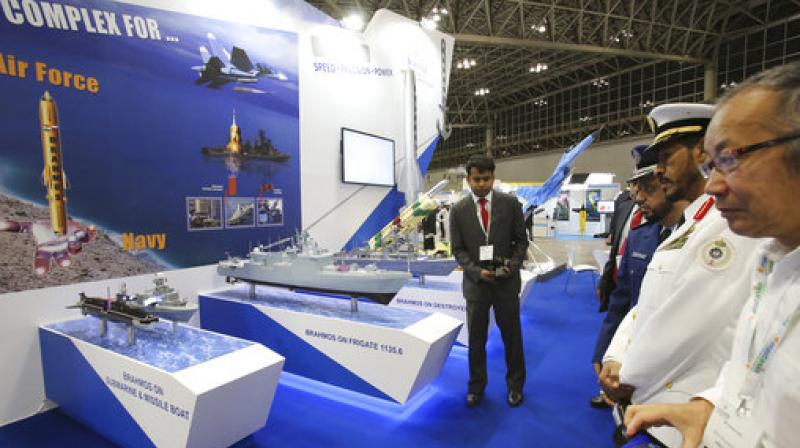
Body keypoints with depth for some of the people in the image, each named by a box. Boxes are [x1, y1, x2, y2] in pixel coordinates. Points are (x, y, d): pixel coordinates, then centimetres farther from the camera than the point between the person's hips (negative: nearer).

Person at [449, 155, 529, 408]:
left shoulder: (510, 203, -3)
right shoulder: (458, 210, -3)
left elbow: (521, 240, 1)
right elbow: (458, 249, -1)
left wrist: (512, 265, -16)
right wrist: (477, 271, -16)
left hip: (507, 282, 0)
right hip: (476, 282, 0)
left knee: (512, 336, 14)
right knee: (476, 339, 12)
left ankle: (515, 385, 35)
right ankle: (476, 386, 32)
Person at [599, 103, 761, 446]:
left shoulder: (731, 224, -19)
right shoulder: (687, 226, 11)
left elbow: (685, 326, -23)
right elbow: (646, 306, 8)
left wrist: (627, 378, -10)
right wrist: (614, 360, -5)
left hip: (683, 418, -8)